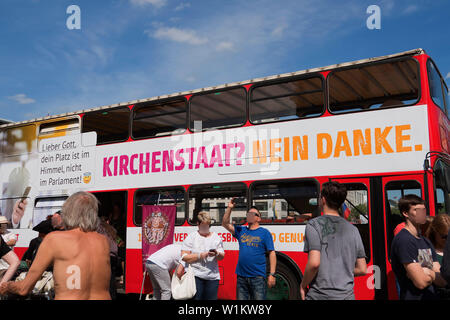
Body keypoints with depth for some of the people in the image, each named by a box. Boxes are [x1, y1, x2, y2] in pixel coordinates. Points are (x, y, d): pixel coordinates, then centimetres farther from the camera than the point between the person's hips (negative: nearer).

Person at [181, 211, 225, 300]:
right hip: (195, 275, -3)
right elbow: (184, 257, -5)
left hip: (213, 276, 3)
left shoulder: (216, 237, 13)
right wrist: (200, 255, -15)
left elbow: (222, 256, 10)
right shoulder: (191, 237, 3)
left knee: (212, 298, 3)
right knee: (196, 298, -6)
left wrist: (217, 254, -12)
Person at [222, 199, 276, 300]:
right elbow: (225, 224, 10)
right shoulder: (241, 230, 14)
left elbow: (272, 253, -2)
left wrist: (272, 274, -10)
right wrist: (229, 208, 1)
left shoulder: (265, 232, 2)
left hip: (257, 277, -4)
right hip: (241, 277, 4)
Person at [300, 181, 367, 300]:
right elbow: (362, 270, 7)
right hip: (347, 295, 4)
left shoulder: (314, 224, -8)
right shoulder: (353, 229, 8)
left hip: (320, 295, -4)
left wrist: (303, 285, -4)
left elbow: (314, 263, -19)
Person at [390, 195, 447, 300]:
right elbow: (421, 283, -22)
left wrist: (428, 272, -12)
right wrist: (434, 275, -5)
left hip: (432, 296, 8)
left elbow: (443, 281, 5)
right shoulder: (403, 240, -18)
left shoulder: (426, 242, 9)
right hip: (413, 297, -8)